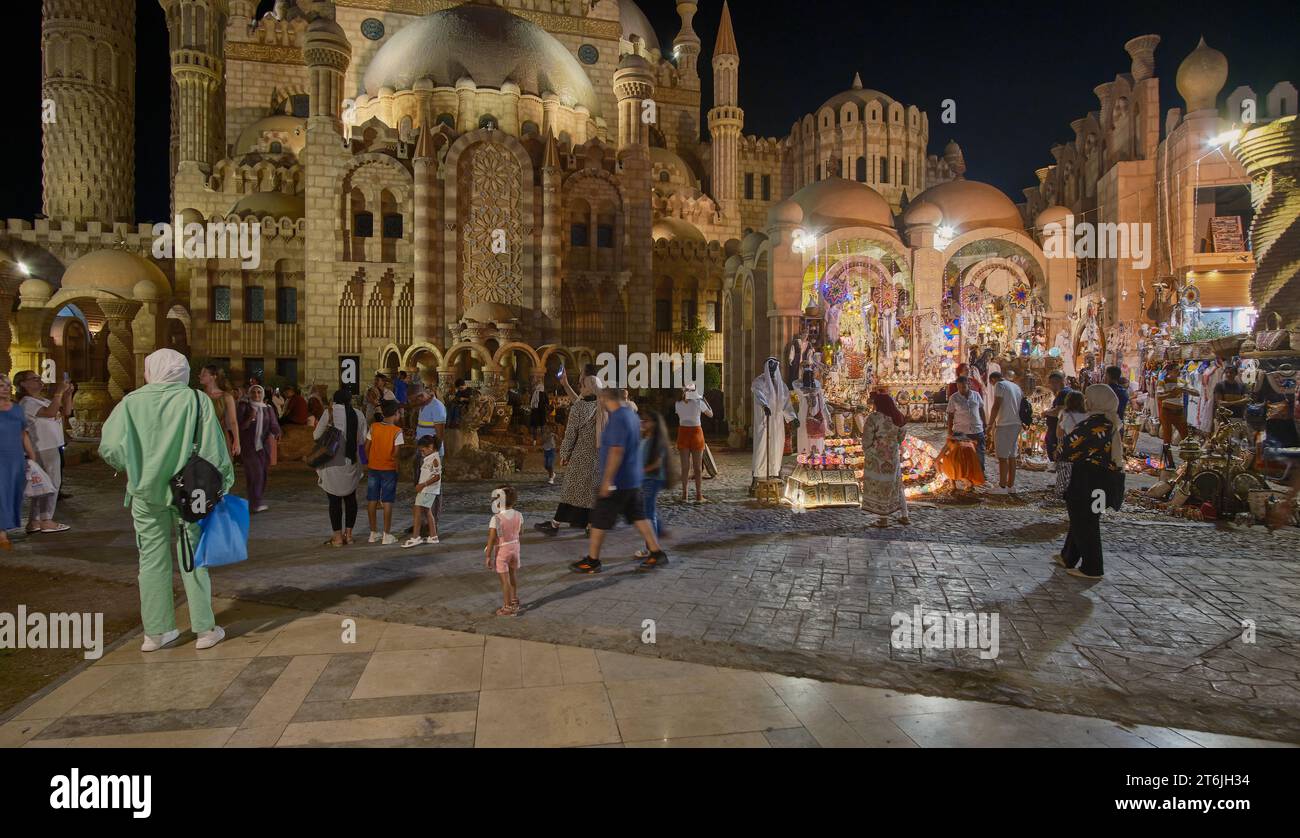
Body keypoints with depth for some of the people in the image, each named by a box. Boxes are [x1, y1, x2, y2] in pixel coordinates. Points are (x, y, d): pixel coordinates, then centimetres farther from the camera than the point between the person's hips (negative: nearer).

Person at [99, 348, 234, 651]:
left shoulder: (132, 402, -5)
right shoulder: (197, 400, -8)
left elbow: (110, 447, -10)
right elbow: (214, 450, -9)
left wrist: (134, 469, 9)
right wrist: (222, 486, 0)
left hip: (146, 493, 1)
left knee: (152, 561, 11)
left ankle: (156, 632, 19)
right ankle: (205, 629, 12)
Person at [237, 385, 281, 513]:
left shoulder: (268, 409, 10)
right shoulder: (244, 407, 1)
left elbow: (274, 425, 3)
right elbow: (240, 426, -3)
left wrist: (276, 432, -19)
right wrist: (250, 419, -19)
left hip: (263, 446, 4)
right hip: (248, 446, -4)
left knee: (264, 473, 4)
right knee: (256, 472, -16)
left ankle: (254, 502, 18)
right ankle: (255, 504, -16)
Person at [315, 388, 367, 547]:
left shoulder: (331, 412, -9)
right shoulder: (359, 415, 1)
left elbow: (316, 436, -4)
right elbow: (362, 440, 6)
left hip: (333, 463, -4)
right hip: (352, 463, 4)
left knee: (335, 499, 2)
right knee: (350, 498, 14)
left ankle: (337, 537, 4)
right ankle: (348, 534, 18)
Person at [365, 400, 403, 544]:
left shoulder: (374, 427, -1)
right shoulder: (397, 431, -12)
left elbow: (367, 448, 1)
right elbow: (396, 452, -15)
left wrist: (370, 460, 16)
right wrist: (391, 459, 5)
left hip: (374, 468, 4)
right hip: (389, 469, -4)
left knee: (372, 500, 10)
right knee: (387, 501, 2)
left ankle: (373, 533, 18)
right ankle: (387, 535, 5)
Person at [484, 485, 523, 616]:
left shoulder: (496, 519, -24)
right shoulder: (518, 515, -7)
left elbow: (491, 539, -21)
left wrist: (488, 556, -13)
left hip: (501, 550, -6)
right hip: (515, 546, 6)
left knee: (504, 579, 6)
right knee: (513, 575, 24)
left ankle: (508, 608, 15)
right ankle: (514, 600, 40)